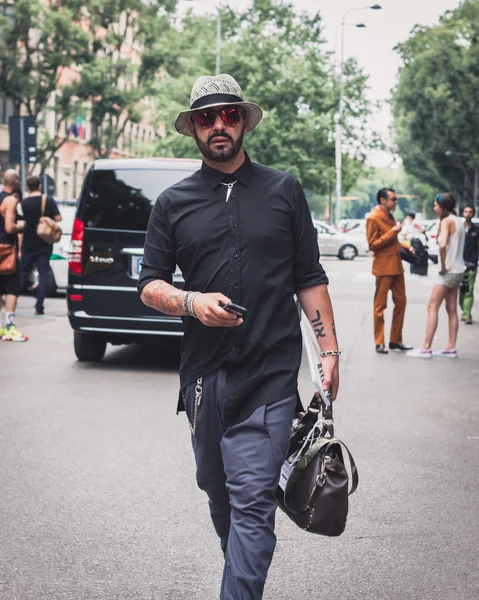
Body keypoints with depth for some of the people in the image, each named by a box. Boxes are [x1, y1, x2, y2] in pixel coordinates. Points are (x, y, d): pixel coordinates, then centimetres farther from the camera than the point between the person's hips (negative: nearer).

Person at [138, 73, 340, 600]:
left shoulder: (283, 191, 8)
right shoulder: (174, 203, 10)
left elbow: (309, 279, 8)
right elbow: (149, 284, 9)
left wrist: (329, 350, 1)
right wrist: (192, 303, -11)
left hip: (270, 376, -3)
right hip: (203, 373, 3)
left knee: (252, 499, -10)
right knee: (217, 488, 14)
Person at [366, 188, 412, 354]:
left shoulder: (390, 216, 16)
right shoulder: (374, 218, -11)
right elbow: (372, 245, -16)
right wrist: (392, 232, -20)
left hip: (396, 265, 9)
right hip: (383, 267, -9)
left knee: (401, 302, 10)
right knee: (380, 305, -1)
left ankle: (396, 340, 18)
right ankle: (379, 343, 6)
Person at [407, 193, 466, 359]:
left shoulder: (446, 221, -15)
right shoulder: (458, 220, 13)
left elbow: (442, 244, -30)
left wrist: (443, 266, -20)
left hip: (448, 271, -9)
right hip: (458, 270, 9)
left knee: (432, 308, -6)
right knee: (451, 310, 10)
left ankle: (426, 348, -7)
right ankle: (451, 348, 11)